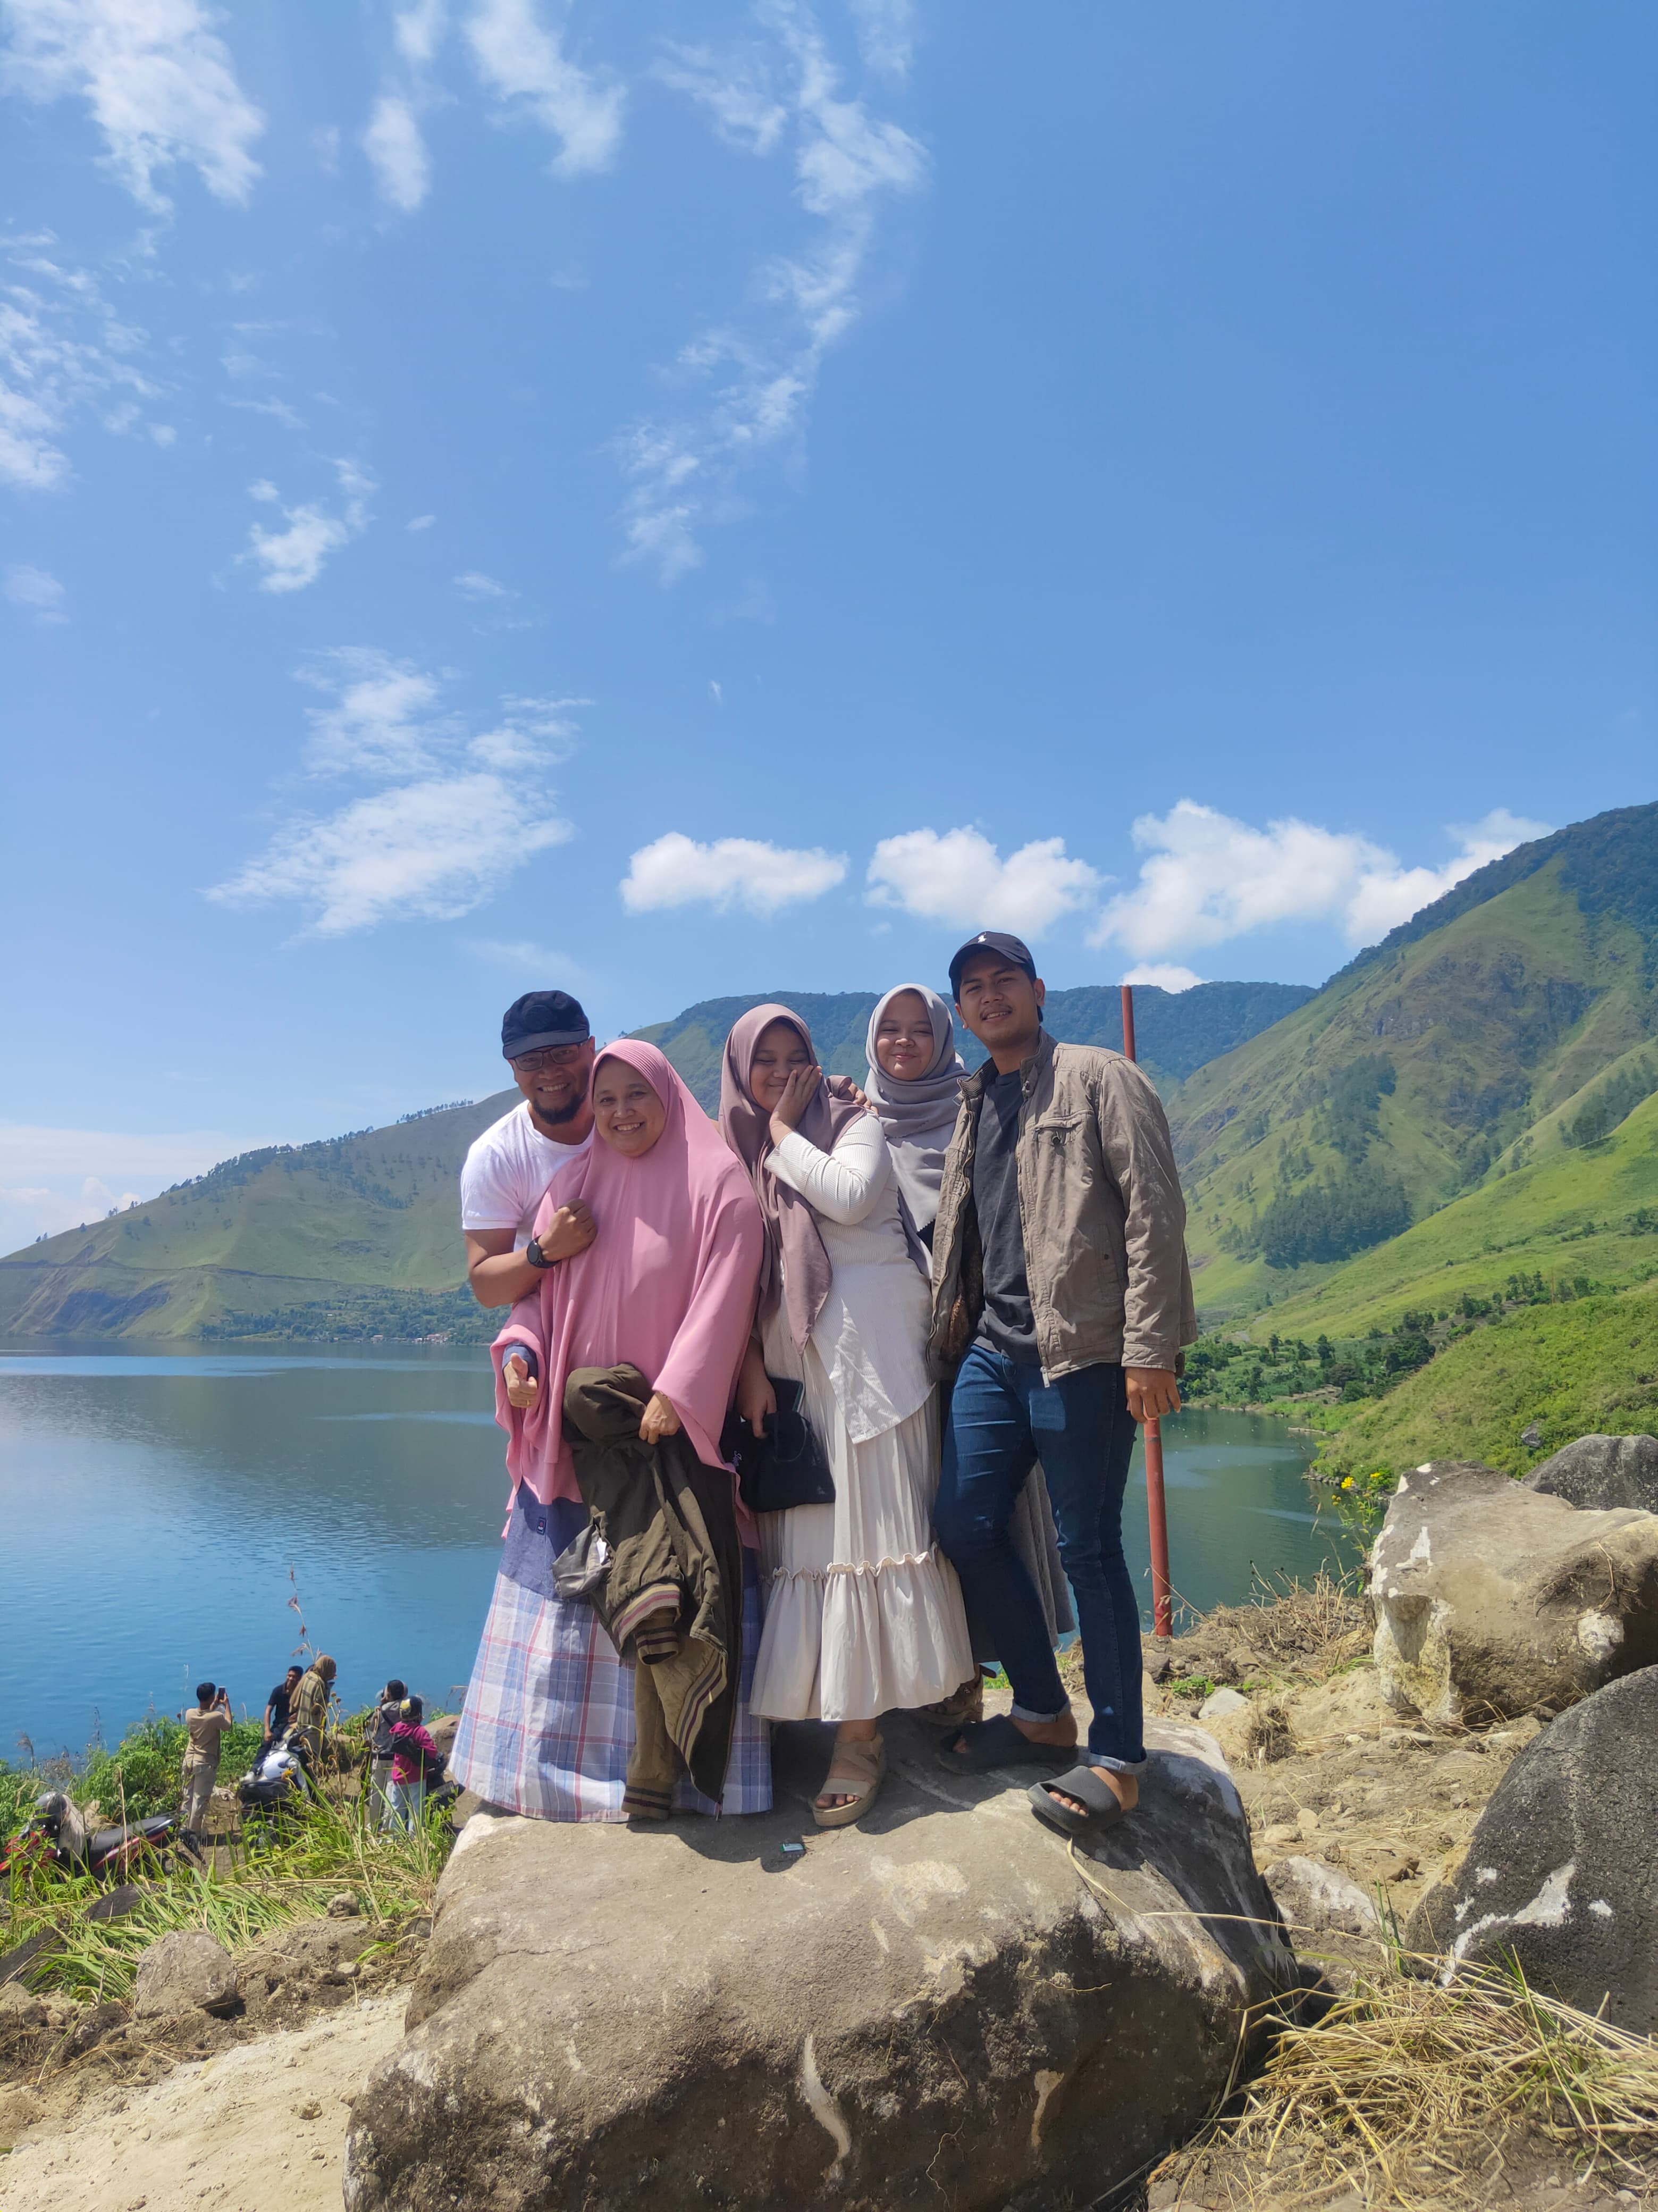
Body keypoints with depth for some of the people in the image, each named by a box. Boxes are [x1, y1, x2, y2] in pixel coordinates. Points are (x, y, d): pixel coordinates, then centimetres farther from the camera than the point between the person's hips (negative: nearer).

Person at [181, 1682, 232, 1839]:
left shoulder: (190, 1713, -7)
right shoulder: (216, 1717, -22)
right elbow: (229, 1725, 2)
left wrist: (215, 1705, 23)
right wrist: (226, 1704, 10)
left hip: (190, 1760, 6)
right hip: (206, 1762, -6)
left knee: (188, 1796, 17)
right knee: (200, 1798, 4)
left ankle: (184, 1828, 26)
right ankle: (194, 1832, 8)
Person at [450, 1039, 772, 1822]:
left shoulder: (717, 1184, -4)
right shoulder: (575, 1183, 10)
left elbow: (722, 1298, -11)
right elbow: (538, 1283, 12)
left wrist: (676, 1393, -19)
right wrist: (520, 1351, -7)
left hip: (674, 1426, -4)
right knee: (566, 1591, 9)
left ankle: (683, 1767, 14)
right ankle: (561, 1764, 23)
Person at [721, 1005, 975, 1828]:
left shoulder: (853, 1125, 3)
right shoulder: (739, 1157, 15)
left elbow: (851, 1197, -18)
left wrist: (786, 1133, -6)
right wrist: (751, 1367, -2)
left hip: (868, 1349, -5)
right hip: (793, 1360, 5)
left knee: (870, 1524, -5)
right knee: (814, 1527, 5)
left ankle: (858, 1732, -1)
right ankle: (857, 1726, 16)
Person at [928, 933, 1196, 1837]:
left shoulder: (1099, 1078, -2)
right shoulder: (974, 1106, 19)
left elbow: (1154, 1212, -10)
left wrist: (1149, 1347, -16)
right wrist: (949, 1335, 13)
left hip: (1080, 1352, -7)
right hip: (994, 1349, 7)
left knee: (1087, 1548, -1)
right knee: (966, 1526, 7)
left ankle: (1116, 1757, 14)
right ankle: (1041, 1712, 26)